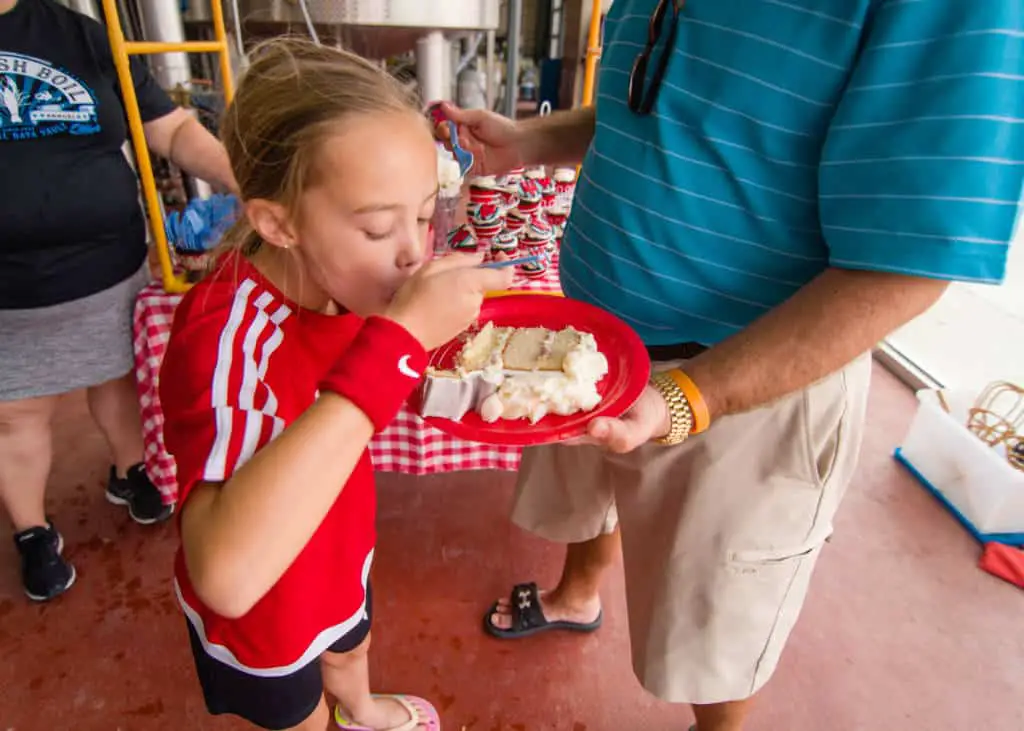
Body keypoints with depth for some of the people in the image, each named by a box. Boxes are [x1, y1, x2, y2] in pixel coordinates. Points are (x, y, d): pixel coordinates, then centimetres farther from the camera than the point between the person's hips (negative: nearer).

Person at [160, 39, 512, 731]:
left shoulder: (328, 276, -17)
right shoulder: (229, 338, -39)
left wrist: (427, 342, -18)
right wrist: (397, 340, -52)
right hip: (261, 608, -6)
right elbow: (227, 575, -54)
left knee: (349, 649, 36)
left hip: (337, 557, 7)